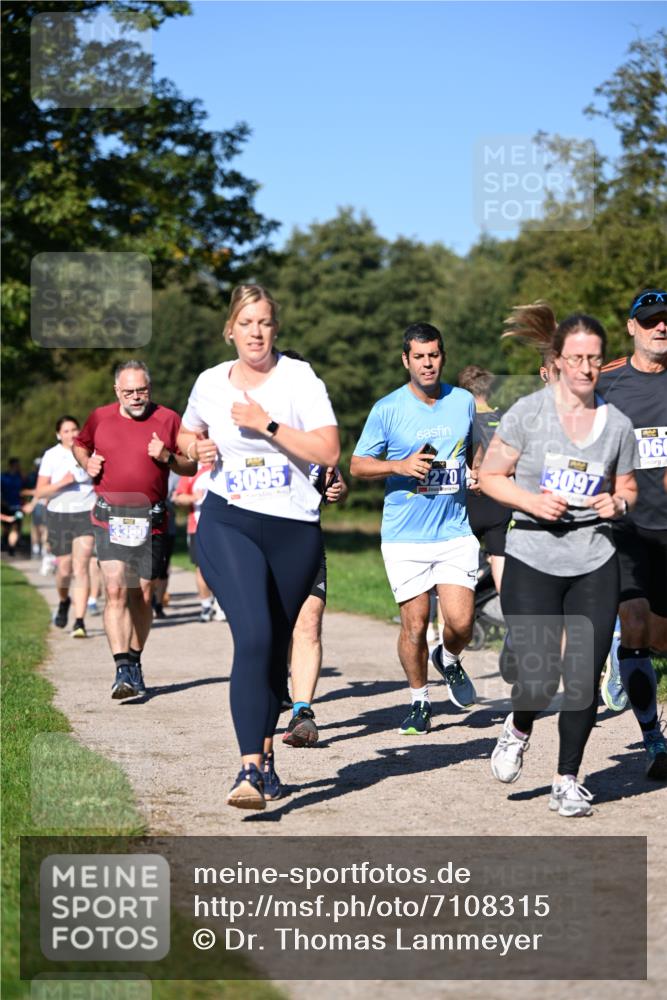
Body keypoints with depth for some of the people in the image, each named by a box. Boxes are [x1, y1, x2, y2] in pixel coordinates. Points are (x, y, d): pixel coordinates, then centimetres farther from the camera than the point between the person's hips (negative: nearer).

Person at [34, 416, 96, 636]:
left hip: (86, 513, -1)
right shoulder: (51, 456, -1)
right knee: (64, 569, 7)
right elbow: (39, 492, -5)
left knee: (80, 567, -13)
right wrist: (62, 482, -19)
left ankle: (79, 621, -14)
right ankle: (63, 601, 40)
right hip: (59, 515, 1)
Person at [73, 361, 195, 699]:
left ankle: (135, 663, 26)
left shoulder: (168, 419, 2)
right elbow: (80, 444, 26)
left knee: (142, 596, 8)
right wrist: (87, 463, 6)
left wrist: (167, 457, -12)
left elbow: (191, 465, 7)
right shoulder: (100, 417, 7)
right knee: (115, 591, -14)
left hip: (150, 519, 0)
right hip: (110, 517, 0)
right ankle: (122, 669, -19)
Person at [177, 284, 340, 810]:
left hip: (295, 529, 1)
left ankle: (266, 753, 29)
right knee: (254, 637, -19)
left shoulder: (300, 378, -3)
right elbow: (187, 434, 26)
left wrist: (267, 424, -18)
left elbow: (329, 452, -13)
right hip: (228, 524, 0)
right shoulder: (210, 383, 6)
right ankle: (250, 768, -23)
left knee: (277, 645, 11)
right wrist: (197, 447, 3)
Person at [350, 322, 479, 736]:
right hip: (405, 536, -2)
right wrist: (401, 466, -14)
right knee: (415, 624, -1)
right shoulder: (387, 409, -3)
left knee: (461, 621, -7)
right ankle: (420, 702, 19)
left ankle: (449, 660, 28)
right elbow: (358, 465, 0)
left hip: (456, 531, 2)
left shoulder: (464, 402, 7)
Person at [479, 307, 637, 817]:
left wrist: (618, 503, -6)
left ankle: (568, 779, 19)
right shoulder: (528, 412, -5)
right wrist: (532, 501, -15)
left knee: (584, 679, 0)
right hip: (532, 563, -2)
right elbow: (490, 475, 1)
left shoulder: (618, 424, 3)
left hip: (595, 566, 3)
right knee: (538, 678, -10)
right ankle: (518, 729, 27)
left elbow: (627, 487, 17)